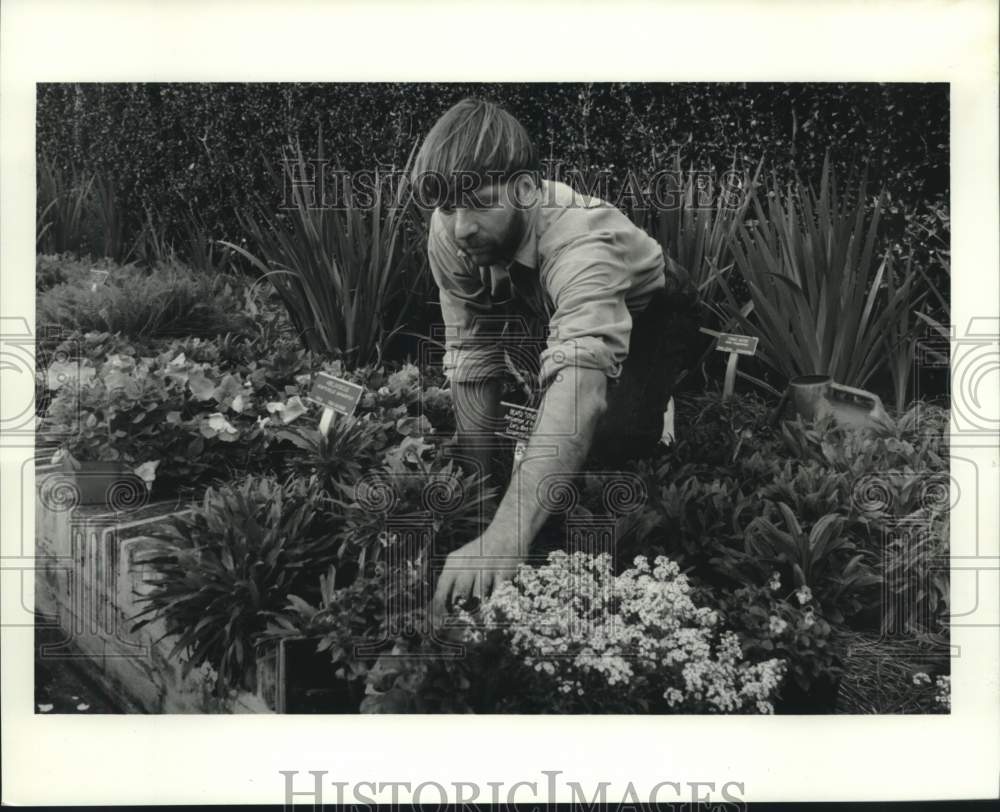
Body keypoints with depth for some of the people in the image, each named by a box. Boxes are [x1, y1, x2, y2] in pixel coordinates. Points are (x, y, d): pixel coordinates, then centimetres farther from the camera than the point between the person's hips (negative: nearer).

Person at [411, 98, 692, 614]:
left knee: (610, 433, -30)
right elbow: (472, 355, -17)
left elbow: (580, 377, -58)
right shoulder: (449, 236, -24)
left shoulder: (577, 239, -43)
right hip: (550, 315, 6)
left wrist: (506, 536, -69)